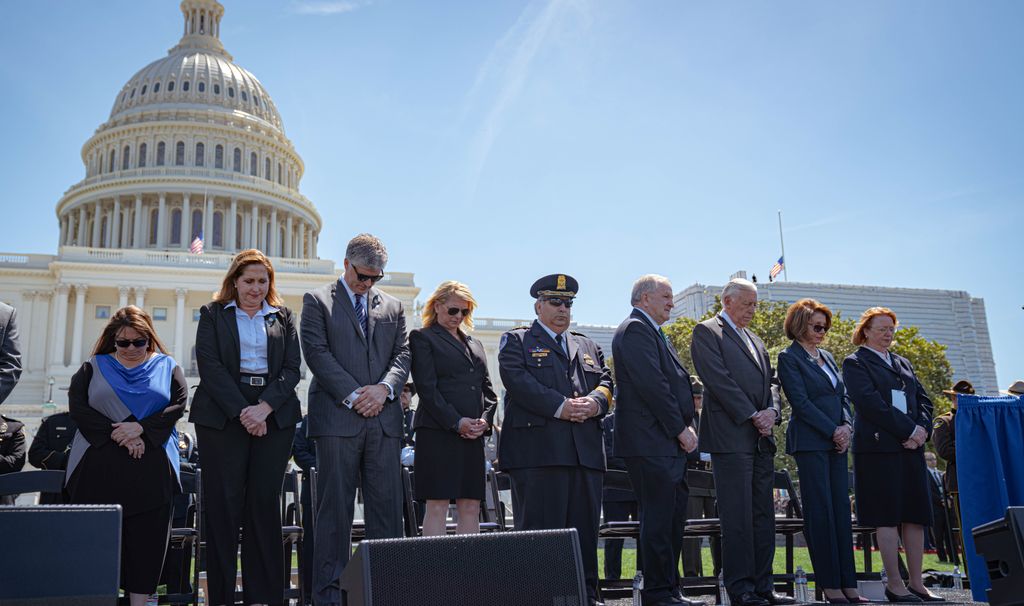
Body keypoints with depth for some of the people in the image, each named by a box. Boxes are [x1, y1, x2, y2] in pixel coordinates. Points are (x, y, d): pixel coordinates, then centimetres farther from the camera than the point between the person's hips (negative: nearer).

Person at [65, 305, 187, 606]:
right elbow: (77, 406, 1)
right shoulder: (94, 367, 13)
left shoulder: (167, 367, 12)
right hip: (99, 466, 0)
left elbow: (178, 404, 0)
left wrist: (141, 428, -14)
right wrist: (115, 433, -12)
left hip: (151, 469, 0)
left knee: (147, 536, -2)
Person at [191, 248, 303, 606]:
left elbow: (292, 368, 6)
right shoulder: (213, 315, 10)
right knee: (223, 503, -2)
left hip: (274, 416, 2)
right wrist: (241, 411, -11)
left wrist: (263, 408, -9)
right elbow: (210, 365, -1)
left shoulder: (283, 317, 15)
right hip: (222, 415, -1)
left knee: (265, 503, 0)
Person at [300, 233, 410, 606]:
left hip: (383, 419, 4)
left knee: (387, 507, 3)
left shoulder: (392, 306, 18)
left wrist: (384, 387, -8)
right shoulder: (317, 301, 6)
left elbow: (402, 354, 12)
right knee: (335, 509, 0)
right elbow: (317, 352, -4)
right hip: (337, 417, -3)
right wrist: (354, 395, -11)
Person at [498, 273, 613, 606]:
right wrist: (561, 407, -15)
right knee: (539, 528, -4)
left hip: (585, 450, 6)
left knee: (585, 527, 7)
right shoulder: (515, 341, 8)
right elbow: (518, 381, -8)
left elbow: (606, 382, 17)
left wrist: (594, 402, -7)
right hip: (538, 449, -5)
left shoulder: (587, 346, 26)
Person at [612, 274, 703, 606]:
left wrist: (686, 425, 11)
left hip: (670, 444, 10)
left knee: (674, 517, 13)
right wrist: (681, 428, -14)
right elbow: (652, 384, -18)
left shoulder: (653, 332, 23)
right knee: (658, 519, -6)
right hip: (651, 443, -10)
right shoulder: (635, 330, -10)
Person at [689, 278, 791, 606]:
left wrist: (772, 411, -2)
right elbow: (719, 380, -11)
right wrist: (752, 416, -13)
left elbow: (771, 380, 18)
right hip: (731, 437, -8)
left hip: (761, 438, 8)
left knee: (764, 515, 8)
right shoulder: (706, 332, -2)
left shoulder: (754, 339, 23)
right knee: (737, 517, -5)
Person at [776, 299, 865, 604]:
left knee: (842, 510, 4)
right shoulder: (789, 358, -4)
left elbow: (843, 397, 16)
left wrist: (847, 427, -1)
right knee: (820, 511, -4)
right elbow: (801, 402, -11)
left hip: (837, 442, 7)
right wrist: (833, 431, -13)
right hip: (810, 442, -7)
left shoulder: (827, 356, 19)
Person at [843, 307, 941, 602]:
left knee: (916, 516, 5)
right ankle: (895, 585, 1)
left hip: (911, 446, 7)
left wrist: (923, 429, -4)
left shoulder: (903, 363, 22)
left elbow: (923, 400, 16)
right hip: (879, 446, -7)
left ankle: (916, 583, 11)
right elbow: (870, 402, -11)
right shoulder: (856, 362, 1)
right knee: (888, 517, -5)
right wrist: (909, 430, -14)